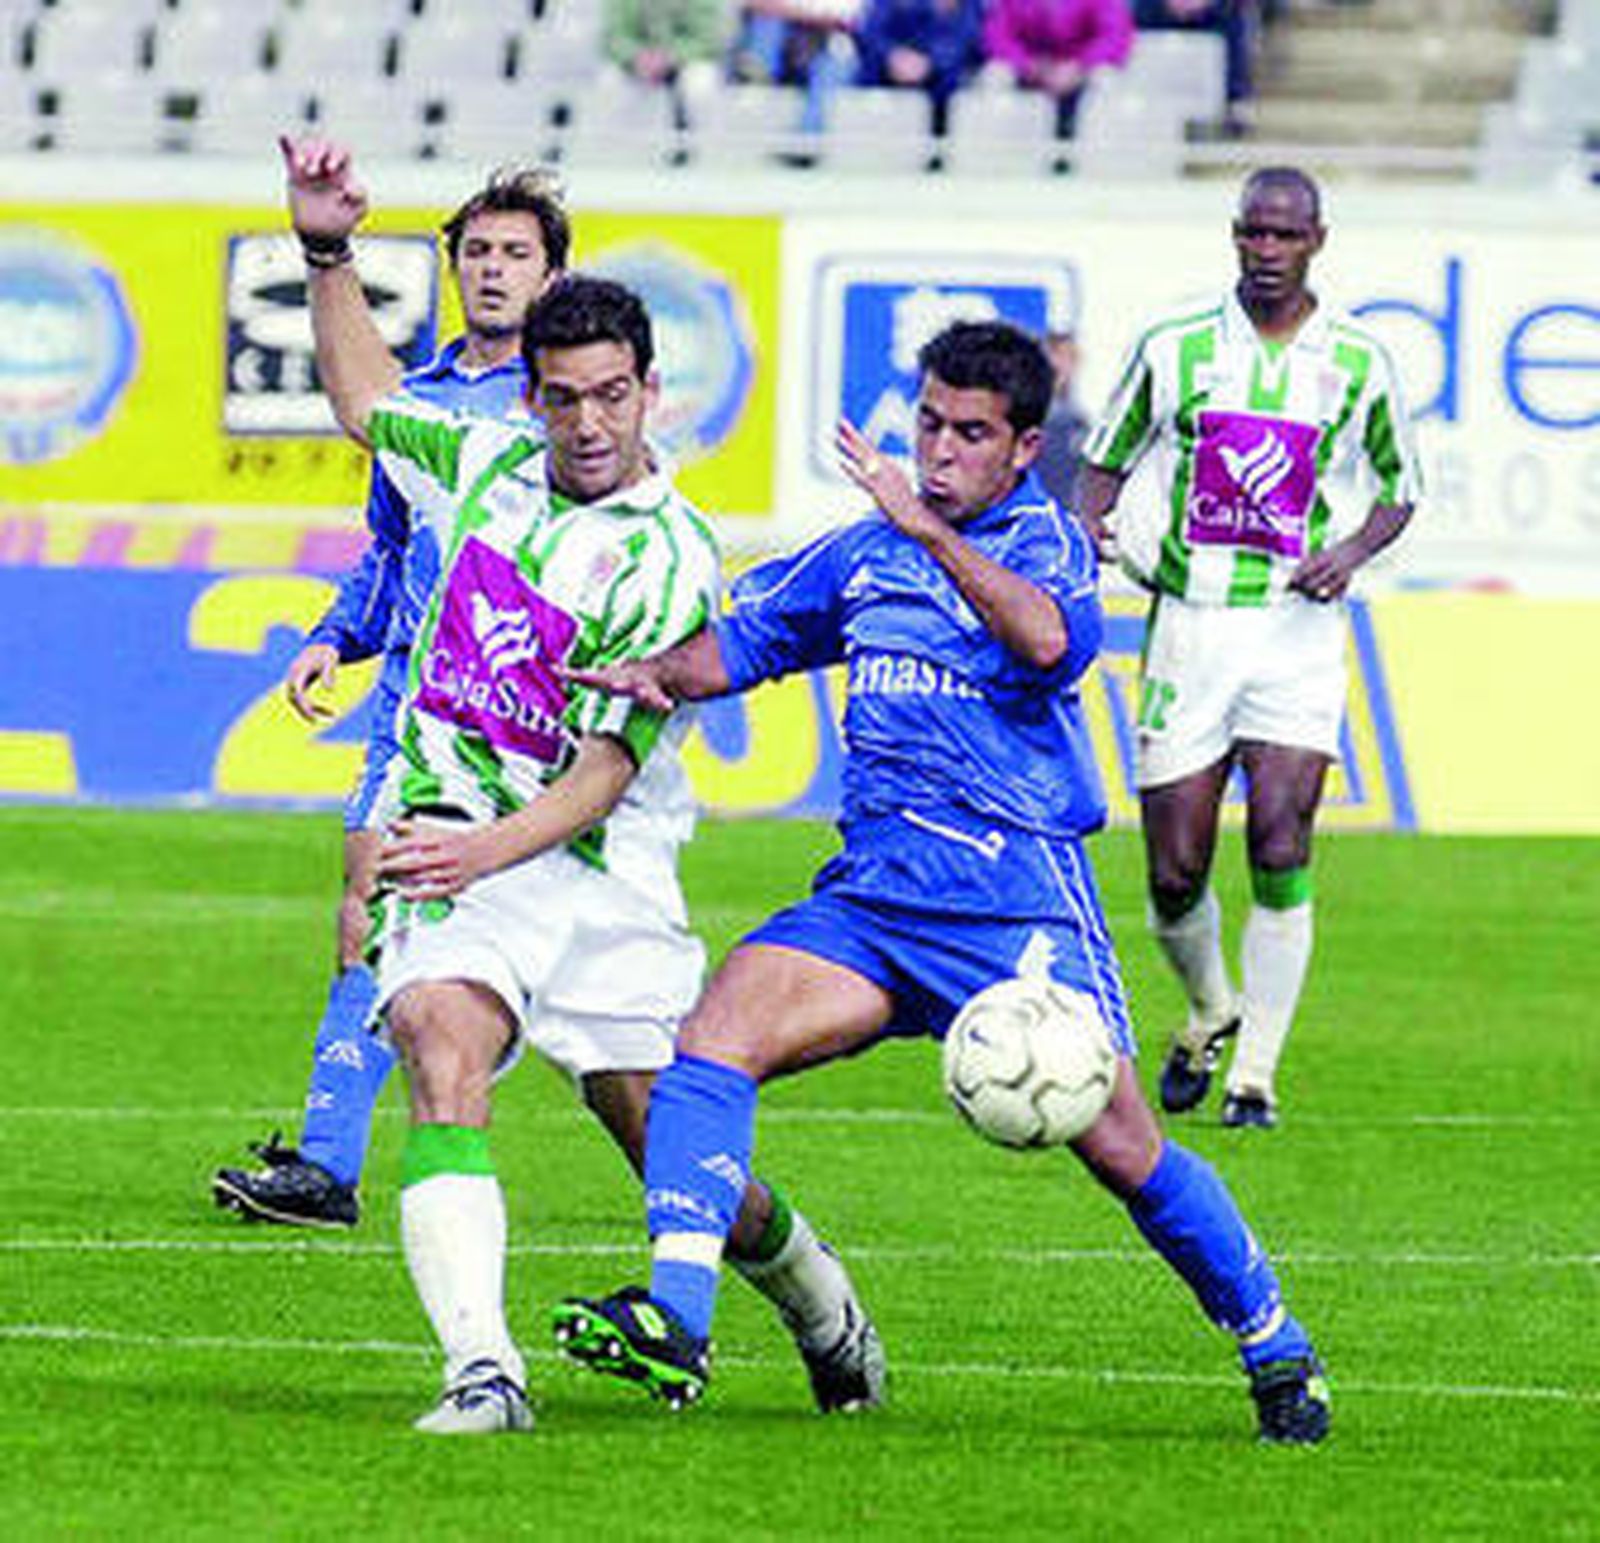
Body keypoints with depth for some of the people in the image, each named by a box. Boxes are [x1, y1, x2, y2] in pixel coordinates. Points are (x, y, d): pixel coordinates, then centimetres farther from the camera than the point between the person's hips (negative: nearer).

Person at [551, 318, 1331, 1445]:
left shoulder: (1047, 542, -2)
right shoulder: (868, 553, 15)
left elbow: (1050, 639, -25)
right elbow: (742, 642, 25)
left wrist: (933, 534, -31)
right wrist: (661, 672, 3)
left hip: (1018, 897, -5)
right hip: (872, 890, 5)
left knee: (1122, 1151, -7)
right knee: (715, 1038, -18)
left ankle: (1277, 1351, 14)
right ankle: (676, 1321, -25)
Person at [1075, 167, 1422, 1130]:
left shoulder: (1358, 363, 2)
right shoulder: (1174, 349, 2)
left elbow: (1400, 486, 15)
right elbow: (1106, 462, 13)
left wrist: (1353, 552, -5)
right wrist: (1088, 533, -8)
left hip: (1297, 627, -1)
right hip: (1190, 626, 1)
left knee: (1281, 849, -15)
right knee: (1175, 873, -1)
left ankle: (1256, 1074, -7)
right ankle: (1208, 1011, 30)